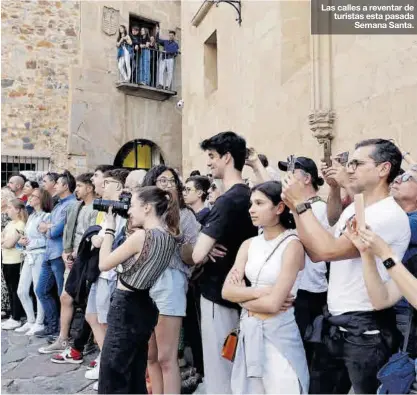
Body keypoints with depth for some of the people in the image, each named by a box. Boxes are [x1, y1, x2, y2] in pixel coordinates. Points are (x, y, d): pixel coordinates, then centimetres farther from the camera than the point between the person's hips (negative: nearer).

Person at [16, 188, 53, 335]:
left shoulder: (46, 217, -9)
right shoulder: (31, 216, 16)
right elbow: (28, 235, 18)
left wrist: (31, 242, -13)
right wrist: (22, 241, -1)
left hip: (39, 256, -8)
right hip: (29, 256, 9)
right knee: (21, 291, 11)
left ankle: (39, 323, 12)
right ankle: (31, 321, 24)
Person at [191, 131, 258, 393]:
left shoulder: (228, 200, -22)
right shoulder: (249, 196, 6)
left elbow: (198, 255, -25)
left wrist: (207, 251, -3)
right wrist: (210, 249, -2)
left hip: (219, 294, -9)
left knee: (218, 370, 4)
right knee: (234, 368, 21)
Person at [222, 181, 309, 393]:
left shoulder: (292, 245, -14)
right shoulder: (249, 244, 5)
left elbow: (273, 304, -20)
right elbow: (226, 291, -3)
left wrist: (242, 296, -5)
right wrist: (260, 291, -16)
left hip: (278, 334, -6)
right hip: (249, 332, 6)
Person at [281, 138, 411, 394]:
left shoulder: (390, 215, -19)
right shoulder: (353, 209, 9)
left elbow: (329, 250, -27)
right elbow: (316, 253, 9)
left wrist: (302, 203, -19)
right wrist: (295, 209, 0)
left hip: (366, 330, -8)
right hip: (334, 324, 8)